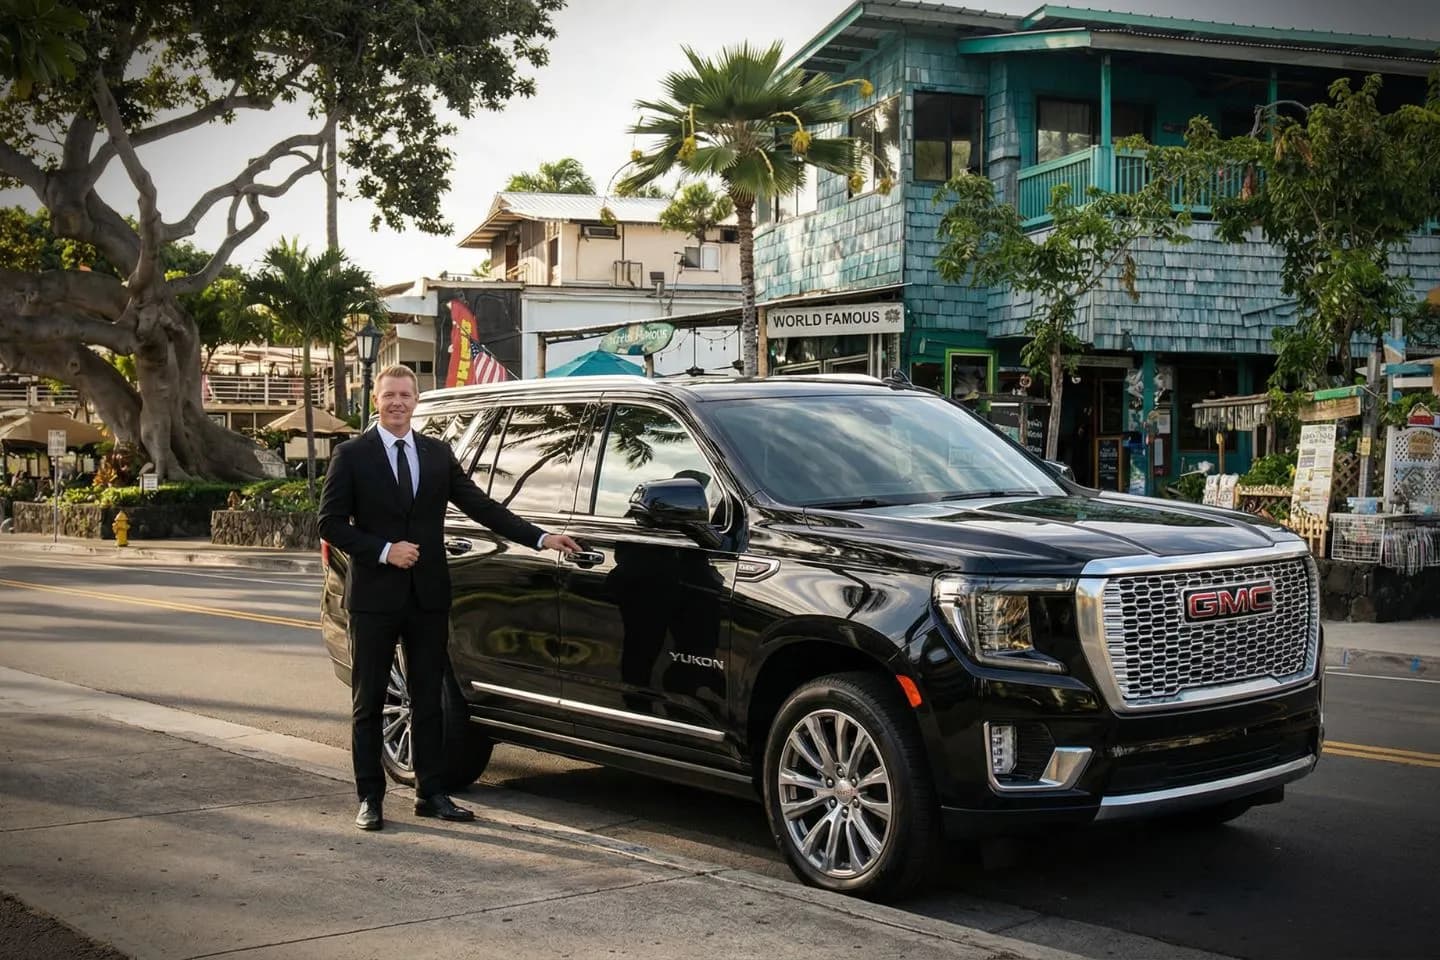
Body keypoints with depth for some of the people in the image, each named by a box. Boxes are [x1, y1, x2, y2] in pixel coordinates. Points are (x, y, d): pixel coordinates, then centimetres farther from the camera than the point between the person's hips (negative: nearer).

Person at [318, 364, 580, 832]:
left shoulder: (438, 454, 8)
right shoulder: (352, 455, -2)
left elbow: (480, 505, 6)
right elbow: (330, 522, -4)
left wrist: (539, 537, -2)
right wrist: (384, 550, -16)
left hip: (429, 596, 4)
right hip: (375, 597, -3)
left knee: (428, 700, 9)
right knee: (368, 703, 4)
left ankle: (431, 793, 17)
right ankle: (370, 799, 12)